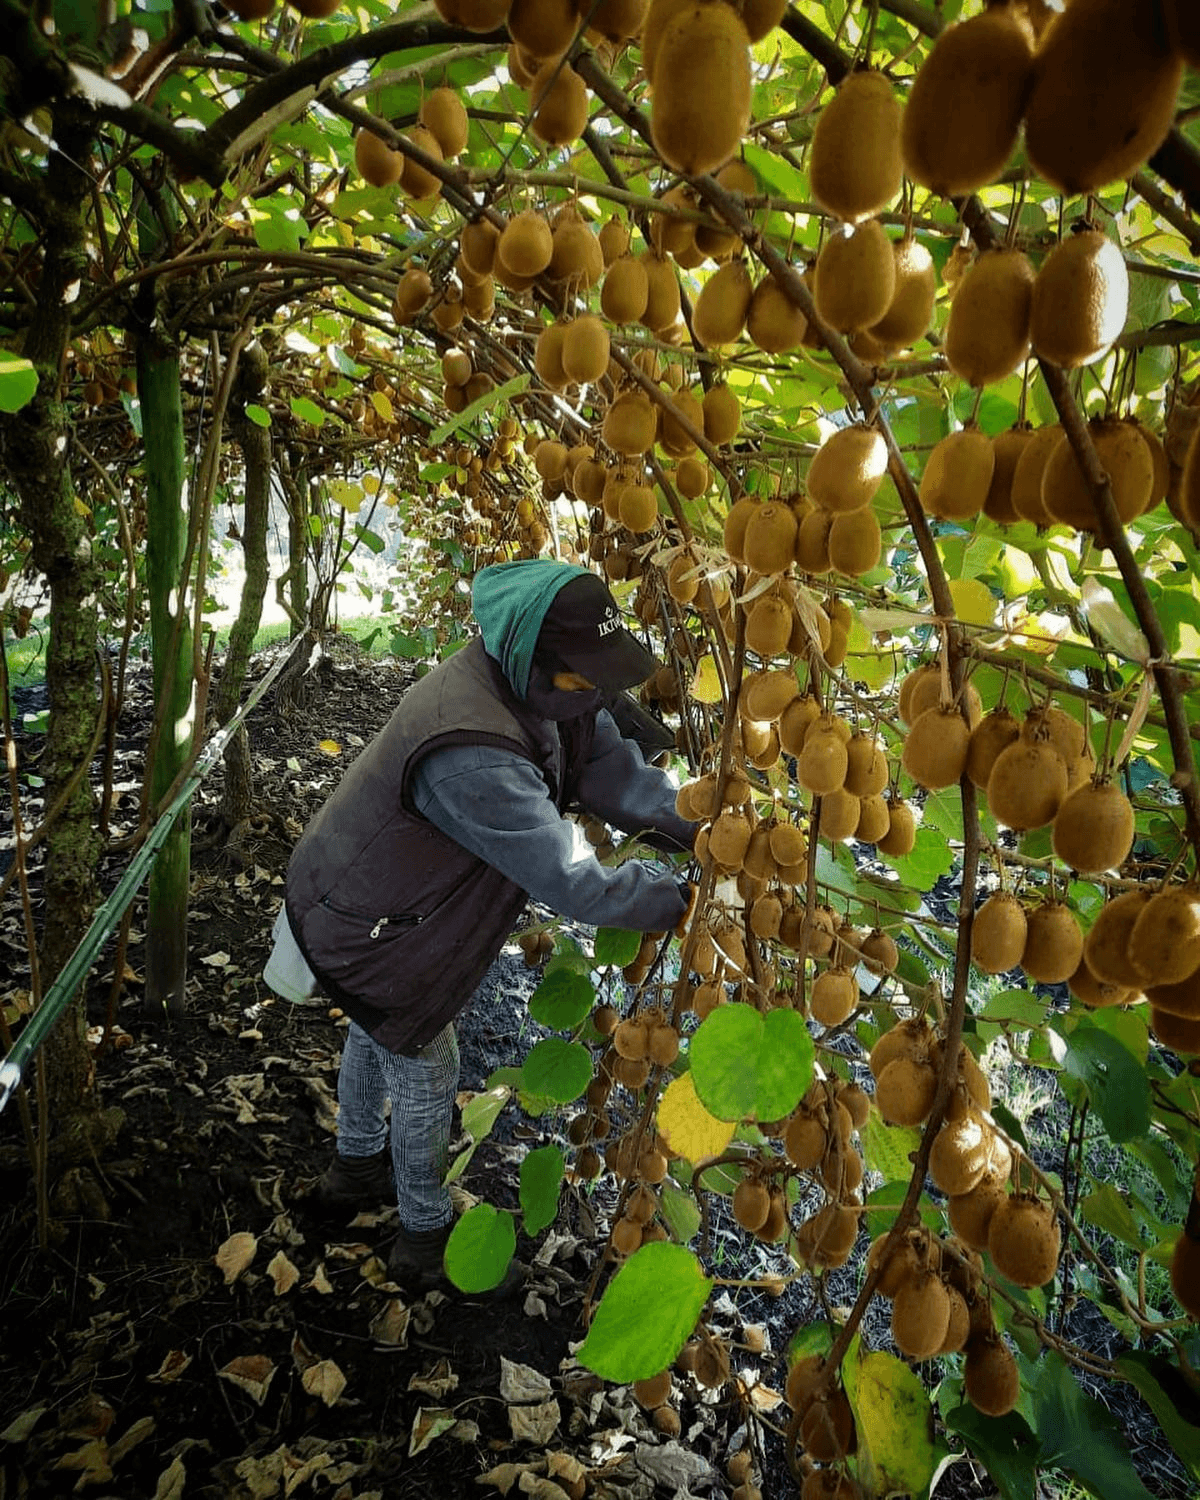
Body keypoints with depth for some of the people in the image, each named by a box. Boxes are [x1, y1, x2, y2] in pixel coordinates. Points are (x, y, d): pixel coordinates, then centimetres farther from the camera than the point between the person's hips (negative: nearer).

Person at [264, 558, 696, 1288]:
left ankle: (357, 1165, 60)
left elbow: (618, 774, -16)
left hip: (371, 894, 9)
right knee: (426, 1073, 12)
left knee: (378, 1034, 31)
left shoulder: (538, 683, -17)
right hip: (362, 934, -9)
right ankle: (426, 1236, 40)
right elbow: (572, 883, -40)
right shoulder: (470, 757, -44)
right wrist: (688, 901, -31)